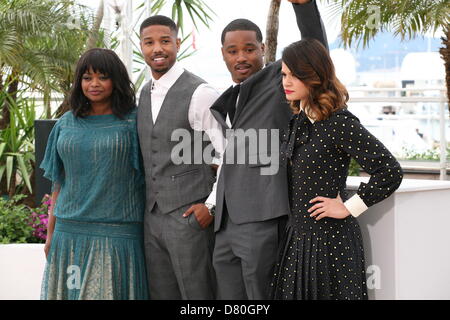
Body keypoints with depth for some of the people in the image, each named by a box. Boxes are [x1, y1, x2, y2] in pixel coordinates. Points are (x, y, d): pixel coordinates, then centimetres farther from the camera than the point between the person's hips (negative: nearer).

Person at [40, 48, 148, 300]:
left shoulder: (133, 122, 0)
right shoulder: (67, 124, 11)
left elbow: (150, 177, 0)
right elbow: (59, 183, 14)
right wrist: (50, 234, 12)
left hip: (117, 234, -4)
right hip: (70, 232, 4)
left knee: (110, 292, -3)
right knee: (70, 292, 6)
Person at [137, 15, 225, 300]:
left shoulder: (200, 93, -12)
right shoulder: (145, 94, 12)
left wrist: (212, 205, -13)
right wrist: (149, 204, 16)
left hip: (190, 216, -7)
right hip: (153, 216, 7)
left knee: (197, 295, -3)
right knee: (161, 294, 11)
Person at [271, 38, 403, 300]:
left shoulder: (339, 122, -16)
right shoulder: (299, 120, 8)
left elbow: (390, 172, -19)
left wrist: (348, 208, -14)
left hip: (330, 238, -8)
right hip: (298, 235, 8)